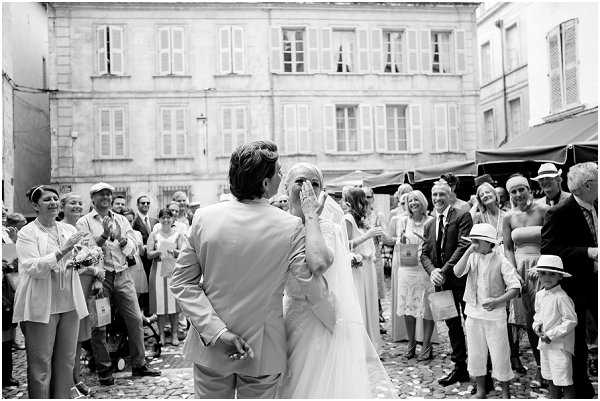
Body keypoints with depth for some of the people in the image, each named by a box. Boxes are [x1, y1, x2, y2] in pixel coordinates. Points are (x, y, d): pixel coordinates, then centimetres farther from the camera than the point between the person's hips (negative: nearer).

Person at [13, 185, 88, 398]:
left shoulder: (69, 229, 10)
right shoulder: (27, 233, -5)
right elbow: (32, 268, -17)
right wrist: (62, 252, -26)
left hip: (69, 304, 5)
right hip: (41, 306, -5)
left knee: (67, 360, 13)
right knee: (40, 364, 3)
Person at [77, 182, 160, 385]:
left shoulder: (121, 220, 13)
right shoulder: (84, 222, 2)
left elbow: (132, 250, 6)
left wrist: (121, 239, -13)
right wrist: (104, 235, -17)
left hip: (122, 275, 3)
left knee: (135, 319, 3)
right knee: (99, 325, 2)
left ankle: (139, 364, 16)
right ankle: (104, 370, 15)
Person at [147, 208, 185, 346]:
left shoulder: (178, 234, 7)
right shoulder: (154, 235, 7)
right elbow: (149, 254, 3)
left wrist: (174, 251, -17)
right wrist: (158, 252, -16)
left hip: (174, 269, 0)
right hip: (158, 270, 0)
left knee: (174, 300, -1)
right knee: (160, 302, -1)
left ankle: (174, 334, 8)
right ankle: (161, 334, 10)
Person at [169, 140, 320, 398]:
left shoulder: (204, 217, -9)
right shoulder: (291, 226, -17)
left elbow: (181, 282, -9)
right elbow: (314, 286, -16)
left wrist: (216, 331, -13)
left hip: (210, 349, 2)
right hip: (263, 353, -2)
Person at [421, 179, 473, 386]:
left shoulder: (462, 216, -6)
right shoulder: (429, 225, 15)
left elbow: (463, 246, -15)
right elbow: (424, 253, 11)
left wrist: (445, 270, -18)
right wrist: (432, 270, -10)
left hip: (462, 278, -6)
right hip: (442, 282, 6)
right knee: (452, 326, 13)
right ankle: (460, 368, 23)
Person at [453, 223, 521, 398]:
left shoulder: (501, 261, -10)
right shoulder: (472, 258, 0)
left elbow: (515, 288, -10)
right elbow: (457, 272, -17)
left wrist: (497, 301, -22)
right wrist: (469, 252, -21)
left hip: (495, 314, -4)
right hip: (473, 313, 4)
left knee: (499, 353, 4)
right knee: (475, 353, 12)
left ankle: (505, 391, 22)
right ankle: (480, 390, 28)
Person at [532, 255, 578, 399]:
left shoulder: (561, 297, -17)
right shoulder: (539, 295, 7)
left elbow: (571, 321, -18)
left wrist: (551, 334, -19)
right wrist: (537, 325, -1)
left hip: (560, 345, -8)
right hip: (544, 344, 8)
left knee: (564, 380, -6)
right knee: (551, 379, 19)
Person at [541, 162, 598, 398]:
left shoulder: (595, 207, 3)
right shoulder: (559, 214, -17)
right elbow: (548, 250, -24)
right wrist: (587, 252, -29)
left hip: (596, 282, 6)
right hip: (575, 286, -5)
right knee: (577, 340, 8)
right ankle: (582, 390, 25)